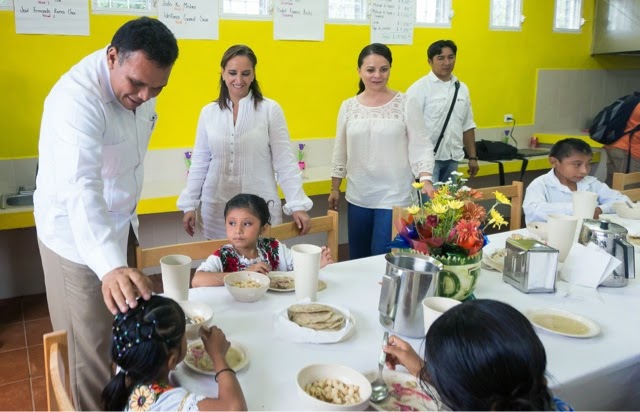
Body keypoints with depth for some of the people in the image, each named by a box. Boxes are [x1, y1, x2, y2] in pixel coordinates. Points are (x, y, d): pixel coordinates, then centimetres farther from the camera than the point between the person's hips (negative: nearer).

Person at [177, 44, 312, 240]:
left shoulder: (270, 110, -4)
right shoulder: (208, 112, 5)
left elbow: (285, 162, -4)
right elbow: (199, 162, 9)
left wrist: (297, 205, -9)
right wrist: (189, 204, 8)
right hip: (216, 209, 2)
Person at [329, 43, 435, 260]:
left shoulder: (406, 104, -6)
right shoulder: (348, 106, 4)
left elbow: (421, 147, -6)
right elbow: (340, 152, 10)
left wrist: (425, 179, -21)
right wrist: (335, 188, 13)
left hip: (394, 197, -3)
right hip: (357, 197, 4)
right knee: (358, 257, 14)